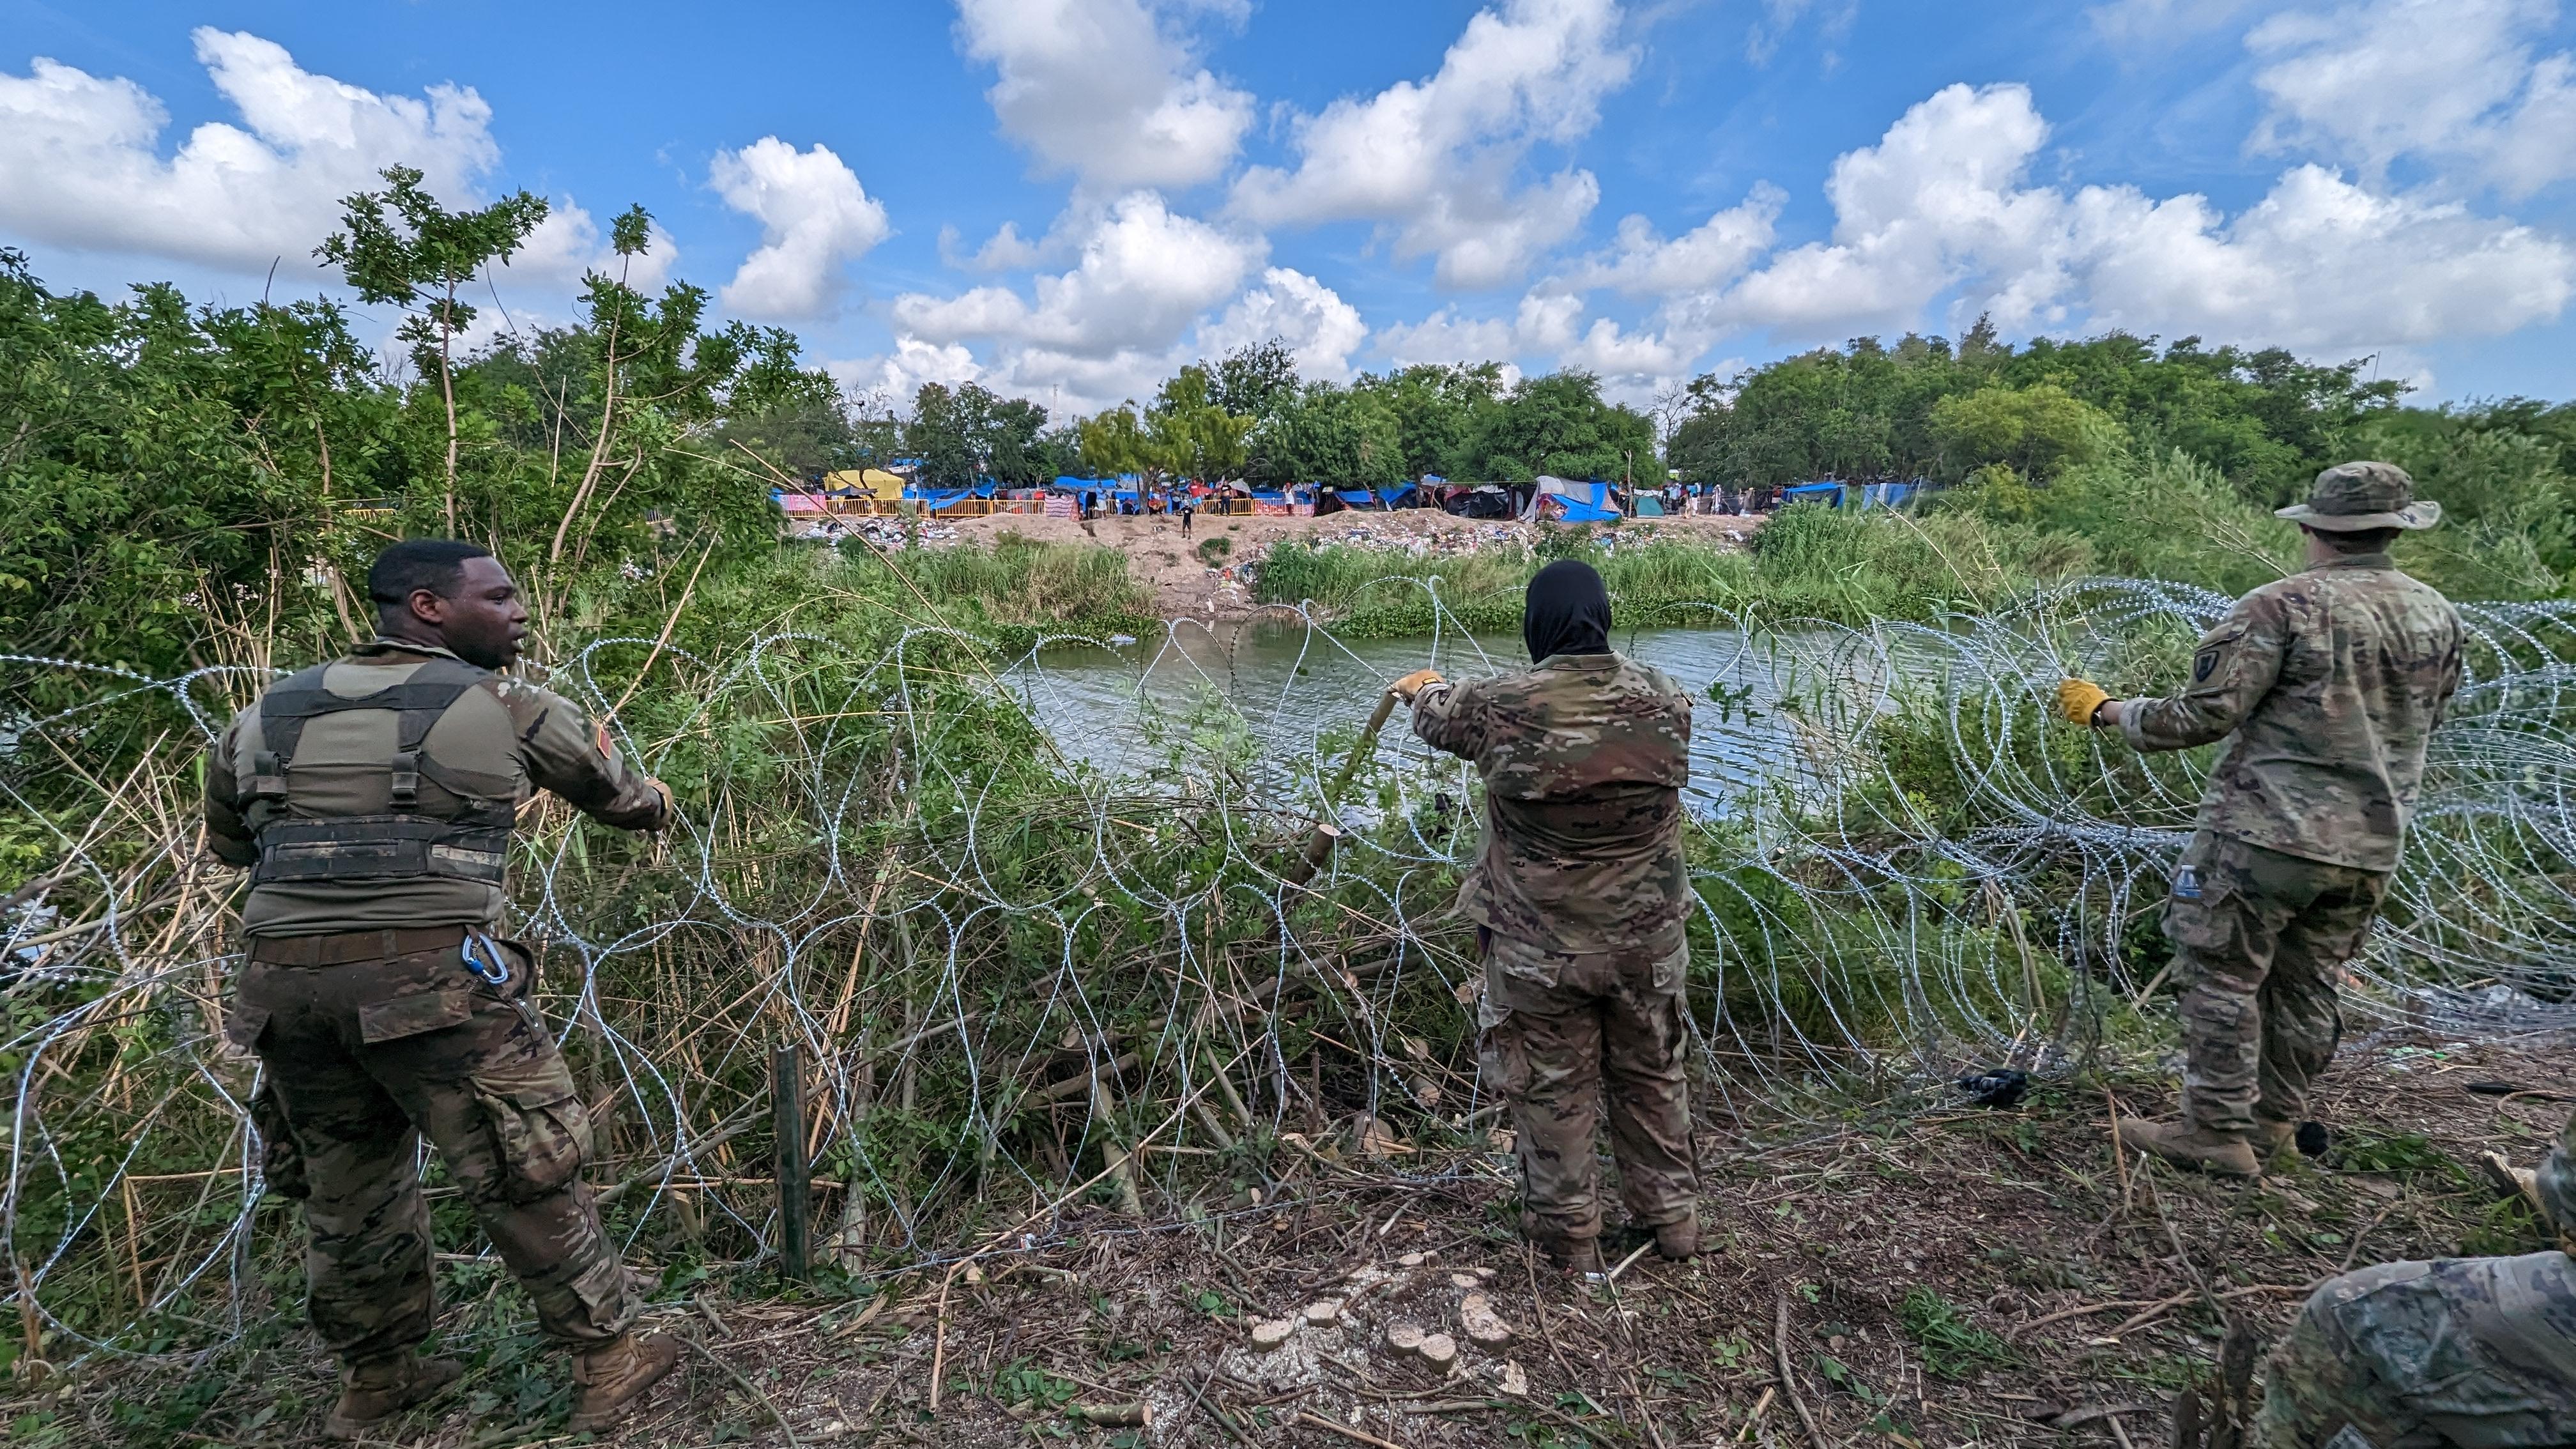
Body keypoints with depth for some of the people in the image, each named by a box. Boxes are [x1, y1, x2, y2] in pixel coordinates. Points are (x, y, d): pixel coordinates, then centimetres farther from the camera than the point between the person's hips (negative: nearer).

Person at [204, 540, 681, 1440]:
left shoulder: (264, 716, 14)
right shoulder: (510, 711, 1)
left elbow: (228, 844, 28)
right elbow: (622, 798, 15)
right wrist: (659, 804, 37)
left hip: (285, 978, 6)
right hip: (430, 977, -5)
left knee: (347, 1188, 22)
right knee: (526, 1179, 6)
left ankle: (375, 1377, 37)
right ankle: (607, 1363, 18)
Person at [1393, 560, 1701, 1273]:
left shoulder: (1501, 707, -17)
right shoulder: (1663, 697, -9)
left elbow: (1437, 717, 5)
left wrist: (1423, 687, 31)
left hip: (1541, 948, -3)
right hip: (1648, 940, 3)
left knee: (1551, 1090, 15)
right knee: (1652, 1076, 23)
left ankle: (1570, 1233, 30)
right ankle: (1671, 1216, 39)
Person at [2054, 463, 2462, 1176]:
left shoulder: (2282, 606, -14)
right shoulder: (2438, 616, 7)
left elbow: (2204, 715, -18)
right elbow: (2427, 718, 21)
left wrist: (2107, 711, -5)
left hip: (2269, 831, -7)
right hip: (2373, 847, 7)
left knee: (2221, 976, 2)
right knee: (2305, 986, 16)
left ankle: (2217, 1131, 6)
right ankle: (2270, 1123, 27)